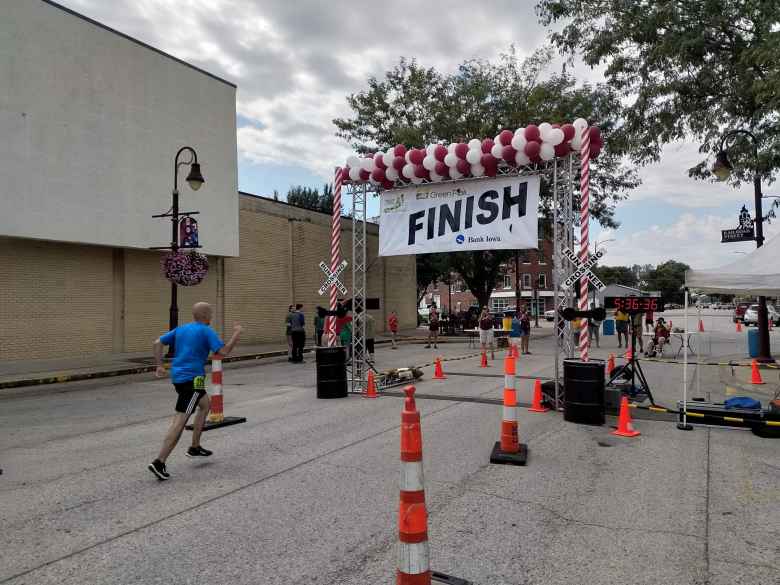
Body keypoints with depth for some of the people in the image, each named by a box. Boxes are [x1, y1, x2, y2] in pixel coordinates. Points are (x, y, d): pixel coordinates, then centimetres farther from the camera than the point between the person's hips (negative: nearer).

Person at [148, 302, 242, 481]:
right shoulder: (206, 331, -8)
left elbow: (158, 342, 12)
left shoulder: (181, 329, 13)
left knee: (205, 404, 25)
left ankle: (195, 447, 27)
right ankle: (159, 462, -13)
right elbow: (223, 351, -16)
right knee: (180, 420, -9)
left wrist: (159, 366, 14)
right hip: (192, 379, -9)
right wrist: (236, 334, -3)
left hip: (178, 376, 9)